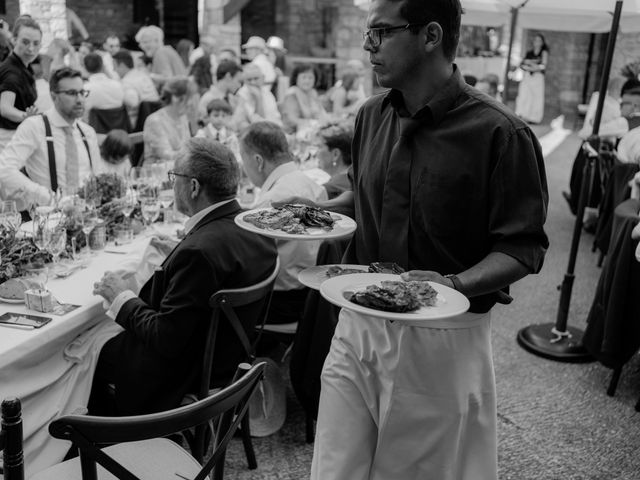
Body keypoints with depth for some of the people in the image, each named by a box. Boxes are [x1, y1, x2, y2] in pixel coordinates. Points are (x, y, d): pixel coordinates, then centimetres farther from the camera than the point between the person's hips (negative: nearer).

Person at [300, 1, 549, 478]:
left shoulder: (501, 134, -15)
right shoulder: (373, 116, 5)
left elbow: (523, 247, -13)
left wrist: (455, 284, -28)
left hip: (441, 339, -5)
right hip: (358, 326, 5)